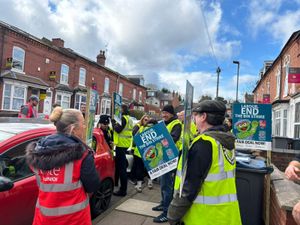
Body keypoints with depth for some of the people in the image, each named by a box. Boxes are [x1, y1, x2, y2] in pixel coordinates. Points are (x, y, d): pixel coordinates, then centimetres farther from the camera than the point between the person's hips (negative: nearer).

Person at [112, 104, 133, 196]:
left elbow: (118, 129, -21)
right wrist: (116, 124, 8)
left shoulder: (123, 118, -14)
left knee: (121, 167, -7)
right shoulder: (128, 119, 18)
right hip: (124, 144, 11)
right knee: (118, 164, 23)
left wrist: (113, 123, -7)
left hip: (121, 145, -11)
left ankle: (123, 190, -3)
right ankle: (115, 182, 40)